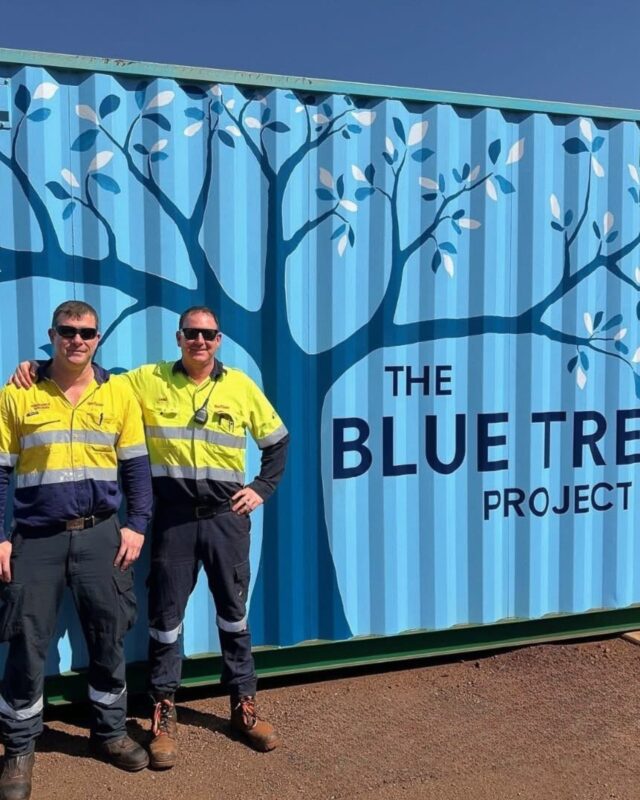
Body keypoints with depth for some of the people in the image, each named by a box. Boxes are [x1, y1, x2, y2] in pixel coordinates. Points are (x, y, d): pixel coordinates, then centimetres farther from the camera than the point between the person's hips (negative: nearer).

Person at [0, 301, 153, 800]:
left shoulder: (119, 394, 2)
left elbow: (136, 466, 5)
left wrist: (137, 525, -3)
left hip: (100, 535, 1)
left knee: (109, 638, 9)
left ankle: (111, 732, 29)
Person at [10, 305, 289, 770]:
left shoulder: (241, 386, 3)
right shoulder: (148, 381, 0)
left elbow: (277, 439, 11)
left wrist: (262, 489, 3)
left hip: (226, 516, 1)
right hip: (174, 518, -1)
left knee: (234, 612, 11)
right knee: (166, 615, 7)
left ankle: (244, 709, 25)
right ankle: (164, 715, 23)